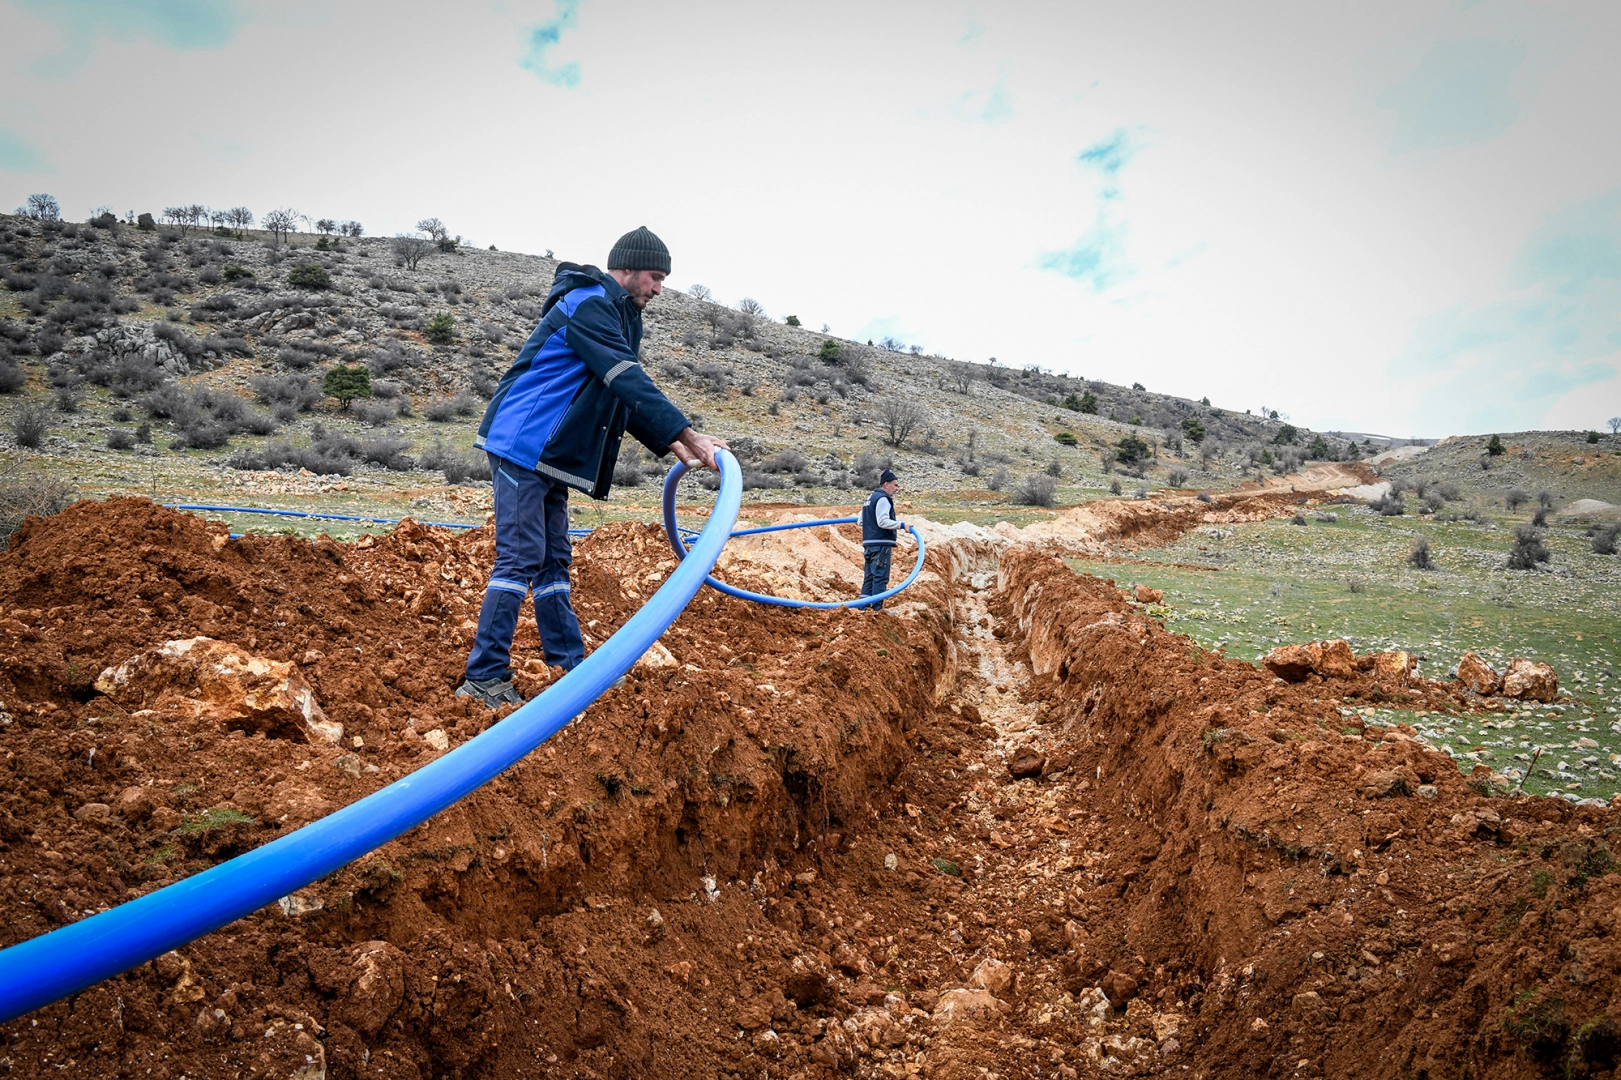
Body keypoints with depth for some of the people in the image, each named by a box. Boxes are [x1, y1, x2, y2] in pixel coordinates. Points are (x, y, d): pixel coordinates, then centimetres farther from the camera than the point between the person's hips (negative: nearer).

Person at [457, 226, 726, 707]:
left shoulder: (615, 316, 20)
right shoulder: (588, 304, -12)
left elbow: (626, 399, 21)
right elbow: (629, 383, -23)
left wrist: (671, 444, 9)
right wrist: (689, 435, -25)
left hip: (546, 454, 10)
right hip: (522, 445, -10)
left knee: (554, 560, 11)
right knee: (521, 558, -11)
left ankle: (571, 665, 17)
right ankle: (484, 678, -7)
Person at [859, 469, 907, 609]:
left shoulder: (871, 498, 20)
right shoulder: (882, 499, -11)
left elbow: (861, 521, 25)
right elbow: (883, 522, -21)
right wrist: (902, 525, -17)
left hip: (869, 543, 10)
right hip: (881, 544, -10)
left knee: (869, 577, 11)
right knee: (880, 577, -8)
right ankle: (877, 608, -9)